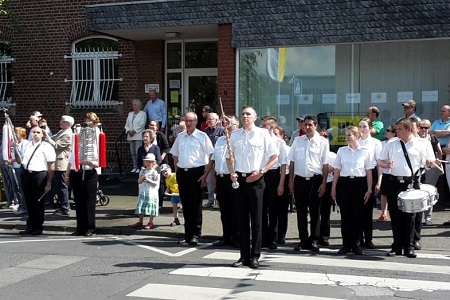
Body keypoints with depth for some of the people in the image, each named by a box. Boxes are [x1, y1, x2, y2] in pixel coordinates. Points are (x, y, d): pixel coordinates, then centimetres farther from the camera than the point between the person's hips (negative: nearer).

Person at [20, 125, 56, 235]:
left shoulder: (46, 147, -6)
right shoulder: (27, 146, 15)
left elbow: (51, 167, -10)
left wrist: (49, 183, -14)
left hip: (39, 175, -6)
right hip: (26, 174, 6)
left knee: (38, 202, 1)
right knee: (29, 202, 12)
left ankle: (38, 227, 13)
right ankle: (30, 226, 24)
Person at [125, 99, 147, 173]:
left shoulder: (143, 114, 3)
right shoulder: (130, 114, 20)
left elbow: (141, 125, -8)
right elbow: (126, 124, 15)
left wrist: (134, 131, -13)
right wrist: (128, 131, -3)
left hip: (138, 136, -6)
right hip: (130, 136, 6)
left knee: (138, 152, -12)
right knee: (132, 153, 5)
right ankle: (135, 167, 11)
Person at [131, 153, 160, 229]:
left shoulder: (155, 172, -4)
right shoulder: (142, 171, 9)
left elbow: (156, 183, -10)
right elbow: (139, 181, 6)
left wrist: (148, 180, -18)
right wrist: (142, 178, -12)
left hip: (152, 193, -4)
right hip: (143, 192, 4)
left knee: (151, 208, -1)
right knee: (141, 207, 6)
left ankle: (150, 222, 8)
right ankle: (140, 222, 16)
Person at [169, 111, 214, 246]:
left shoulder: (202, 136, -3)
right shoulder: (180, 136, 11)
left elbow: (211, 157, -6)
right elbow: (175, 156, 20)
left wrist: (205, 175, -12)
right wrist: (177, 173, 10)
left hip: (196, 172, -4)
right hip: (182, 173, 5)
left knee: (196, 205, -1)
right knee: (186, 204, 10)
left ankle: (195, 234, 5)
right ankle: (188, 233, 18)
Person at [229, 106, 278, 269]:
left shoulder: (263, 134, -1)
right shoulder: (235, 135, 10)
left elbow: (274, 156, -1)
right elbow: (229, 156, 16)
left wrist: (260, 172, -10)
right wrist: (232, 173, 0)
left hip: (255, 179, -3)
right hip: (238, 179, 4)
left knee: (256, 219, 0)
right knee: (242, 218, 7)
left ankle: (255, 256, 6)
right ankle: (244, 255, 14)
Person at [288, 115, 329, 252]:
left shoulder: (323, 142, -2)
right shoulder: (297, 140, 7)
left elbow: (325, 164, -3)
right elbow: (292, 162, 9)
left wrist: (323, 183, -7)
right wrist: (291, 180, 5)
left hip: (315, 179, -3)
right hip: (299, 179, 3)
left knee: (315, 211, 4)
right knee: (301, 211, 8)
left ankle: (314, 240, 12)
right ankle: (303, 240, 17)